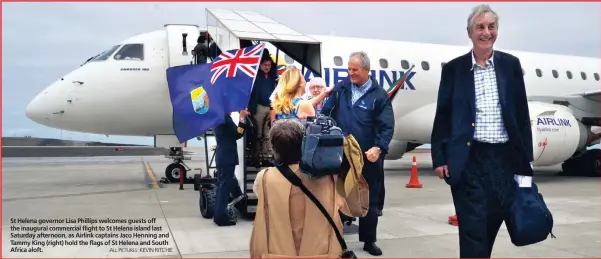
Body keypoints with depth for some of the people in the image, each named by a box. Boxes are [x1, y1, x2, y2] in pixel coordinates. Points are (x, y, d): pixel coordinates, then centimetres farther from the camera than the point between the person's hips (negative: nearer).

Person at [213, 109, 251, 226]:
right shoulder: (225, 117, -15)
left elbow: (231, 133, 13)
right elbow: (237, 134, -18)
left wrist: (242, 117, 6)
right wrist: (242, 118, -14)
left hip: (223, 156, 9)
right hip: (227, 157, -9)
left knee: (222, 185, 16)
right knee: (225, 185, -4)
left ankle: (218, 215, 27)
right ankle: (221, 217, 0)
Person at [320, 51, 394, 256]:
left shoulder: (379, 95, -4)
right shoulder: (340, 89, 3)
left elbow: (387, 127, -10)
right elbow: (325, 114, 2)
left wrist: (379, 148, -24)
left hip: (368, 157, -1)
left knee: (369, 201, 11)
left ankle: (369, 241, 27)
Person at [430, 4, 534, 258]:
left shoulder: (511, 64, 6)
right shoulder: (453, 68, 1)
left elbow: (522, 114, 7)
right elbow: (442, 116, 2)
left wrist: (526, 159, 4)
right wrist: (439, 158, -3)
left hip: (504, 158, 3)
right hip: (468, 159, -2)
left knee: (492, 223, 13)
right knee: (472, 228, -2)